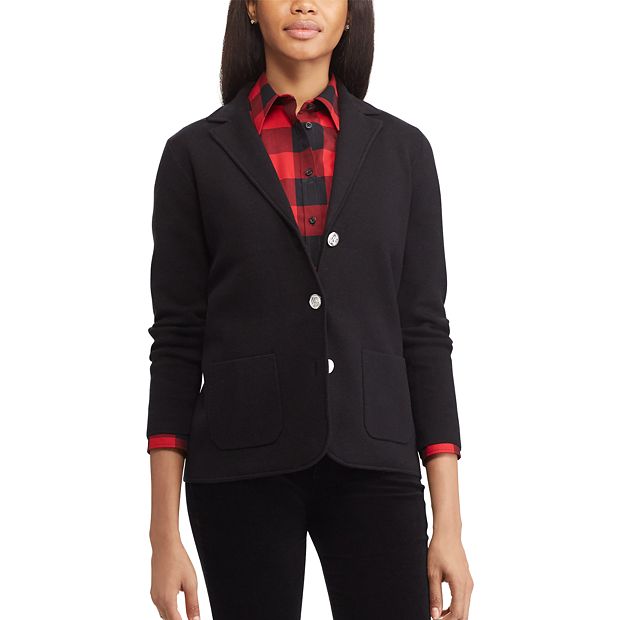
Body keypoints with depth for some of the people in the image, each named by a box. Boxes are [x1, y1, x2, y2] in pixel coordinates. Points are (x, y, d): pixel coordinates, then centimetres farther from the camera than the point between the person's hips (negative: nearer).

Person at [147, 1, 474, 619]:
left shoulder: (401, 149, 8)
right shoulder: (197, 153, 3)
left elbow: (424, 330, 6)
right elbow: (177, 341, 2)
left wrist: (448, 523, 0)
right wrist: (164, 532, -4)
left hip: (371, 462, 1)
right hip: (244, 467, -1)